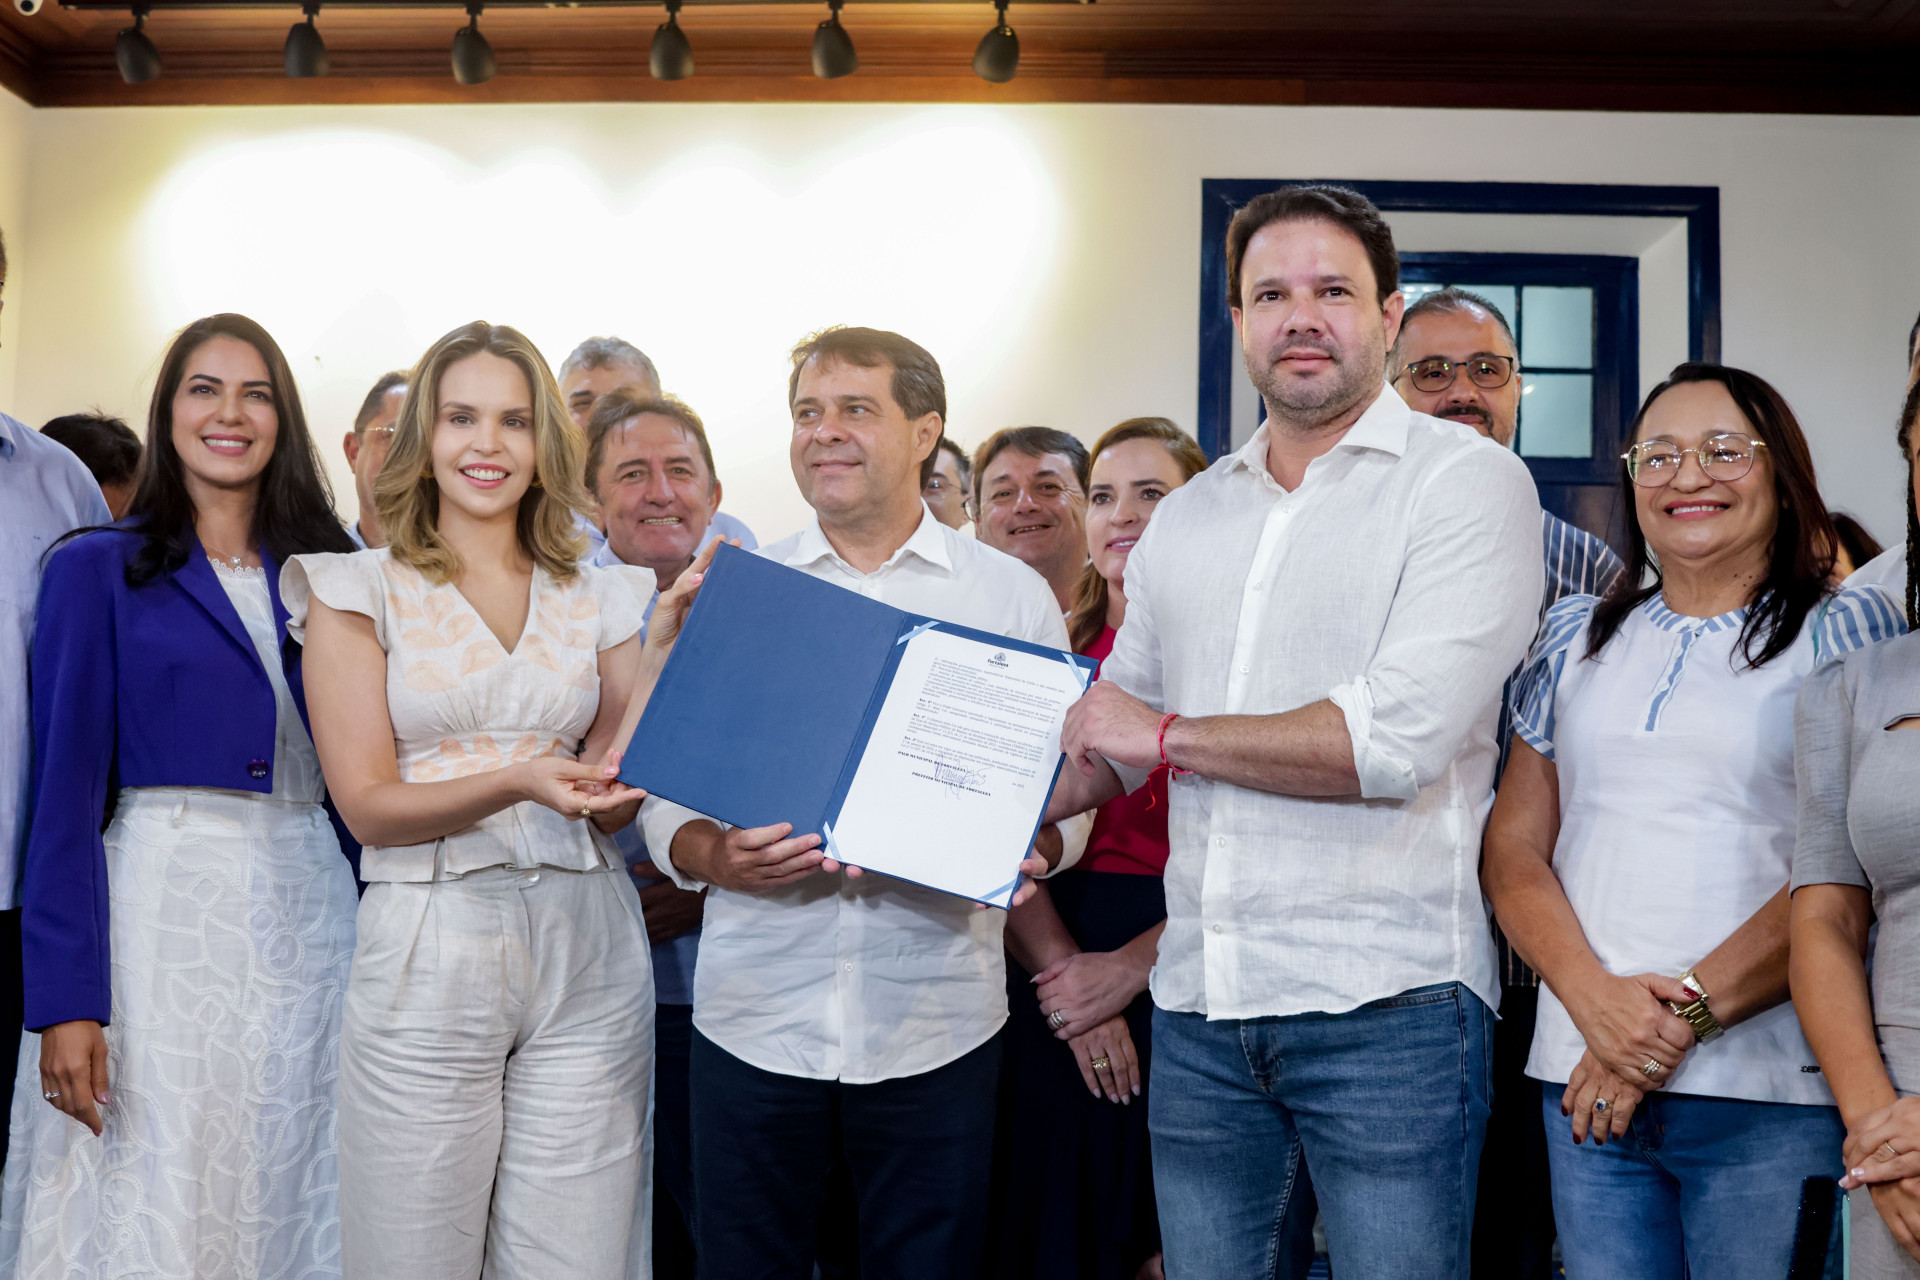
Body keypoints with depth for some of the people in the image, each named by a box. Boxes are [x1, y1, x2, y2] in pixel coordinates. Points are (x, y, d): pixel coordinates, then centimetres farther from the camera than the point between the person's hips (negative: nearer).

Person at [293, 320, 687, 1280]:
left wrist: (663, 642, -5)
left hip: (586, 950, 2)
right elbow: (368, 804, -5)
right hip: (426, 953, -2)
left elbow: (612, 803, 4)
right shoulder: (357, 590, 3)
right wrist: (516, 782, -22)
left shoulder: (600, 599, 10)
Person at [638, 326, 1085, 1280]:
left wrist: (1026, 850, -16)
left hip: (935, 1022, 0)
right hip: (755, 1012, 1)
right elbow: (663, 788, 7)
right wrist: (716, 857, -14)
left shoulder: (1013, 595, 6)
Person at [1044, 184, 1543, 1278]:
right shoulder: (1187, 519, 14)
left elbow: (1399, 737, -18)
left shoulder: (1468, 481, -5)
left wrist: (1169, 735, -8)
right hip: (1200, 1010, 6)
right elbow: (1107, 750, 20)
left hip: (1390, 1006, -5)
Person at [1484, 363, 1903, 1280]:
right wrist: (1593, 996, -9)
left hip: (1771, 1098, -3)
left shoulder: (1850, 632, 1)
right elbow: (1514, 848, 8)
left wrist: (1686, 1013, -13)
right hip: (1583, 1081, 3)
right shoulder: (1577, 635, 13)